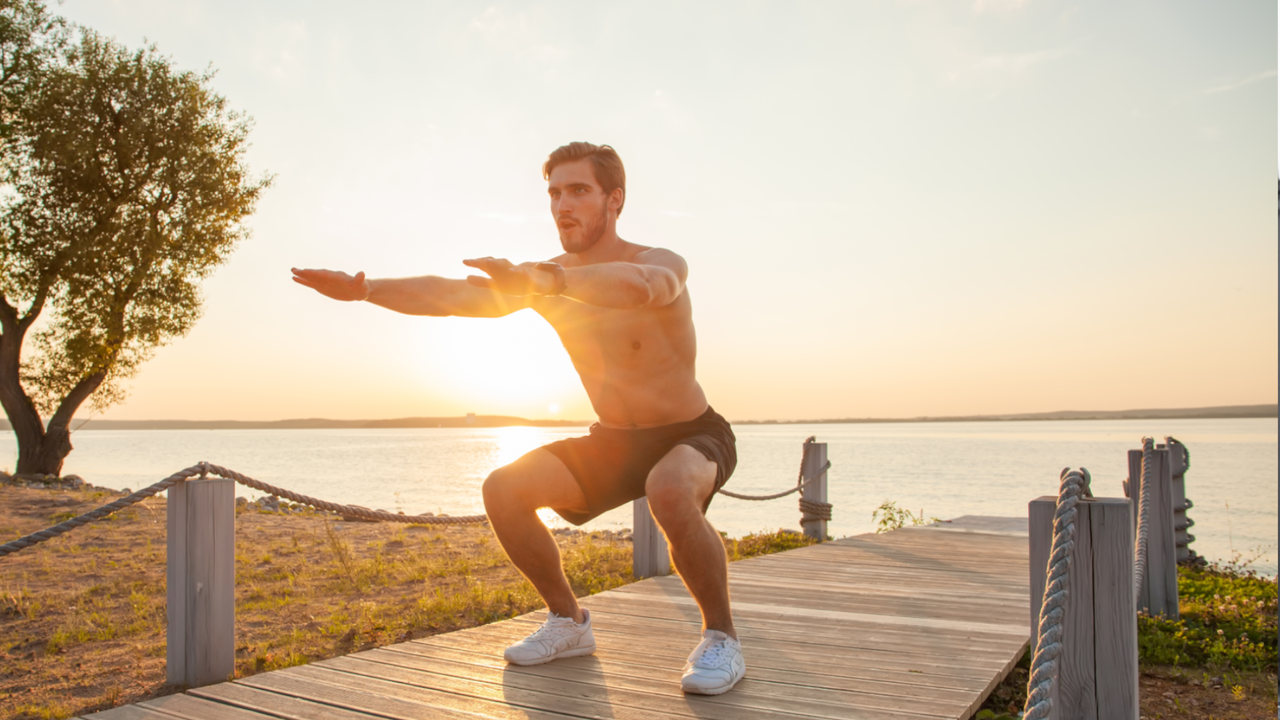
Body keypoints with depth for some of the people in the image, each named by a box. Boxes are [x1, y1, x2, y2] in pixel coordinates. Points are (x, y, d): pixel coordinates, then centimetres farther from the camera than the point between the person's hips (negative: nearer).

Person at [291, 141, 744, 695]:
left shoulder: (662, 263, -20)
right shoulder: (544, 278, -1)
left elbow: (635, 286, -46)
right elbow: (449, 295, -9)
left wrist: (546, 281, -61)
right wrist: (364, 289, -22)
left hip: (692, 436, -5)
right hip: (611, 442, 6)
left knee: (670, 491, -40)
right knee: (504, 489, -12)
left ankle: (721, 638, -15)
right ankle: (568, 623, 7)